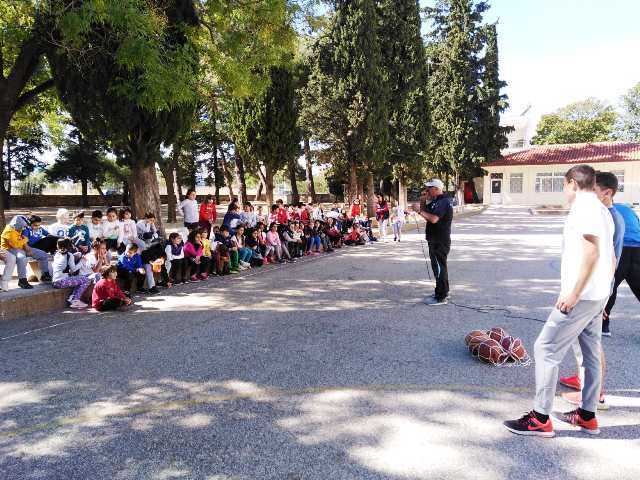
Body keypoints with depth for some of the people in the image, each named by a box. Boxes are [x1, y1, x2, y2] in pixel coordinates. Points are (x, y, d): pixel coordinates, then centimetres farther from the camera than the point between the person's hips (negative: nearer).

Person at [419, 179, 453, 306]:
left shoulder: (443, 202, -18)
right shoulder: (436, 202, 15)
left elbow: (433, 219, -31)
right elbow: (424, 210, 20)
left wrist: (421, 212, -17)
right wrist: (423, 199, 7)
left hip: (440, 242, -11)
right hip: (435, 241, 11)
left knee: (439, 267, -6)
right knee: (439, 267, 19)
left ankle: (441, 297, -2)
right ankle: (444, 292, 31)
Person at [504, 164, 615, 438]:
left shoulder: (584, 207, -13)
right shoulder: (602, 210, 16)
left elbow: (591, 253, -23)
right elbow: (612, 259, 18)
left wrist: (574, 293, -23)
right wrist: (603, 289, 23)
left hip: (581, 297, -10)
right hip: (598, 296, 10)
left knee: (545, 349, -6)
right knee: (592, 354, 16)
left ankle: (540, 419, -1)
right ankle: (587, 416, 28)